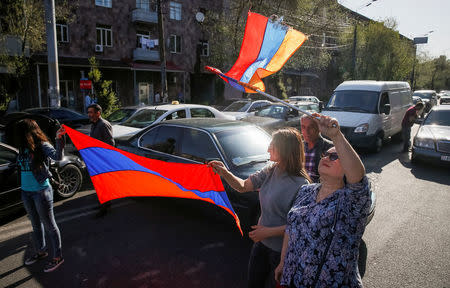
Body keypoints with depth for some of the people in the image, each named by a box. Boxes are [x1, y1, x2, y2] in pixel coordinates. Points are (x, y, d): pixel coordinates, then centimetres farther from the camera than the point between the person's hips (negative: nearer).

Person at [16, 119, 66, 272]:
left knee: (49, 225, 4)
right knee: (36, 225, 22)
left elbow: (58, 156, -32)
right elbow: (21, 167, 6)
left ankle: (57, 256, 17)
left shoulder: (42, 146, -14)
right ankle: (40, 251, 41)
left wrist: (59, 139, -44)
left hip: (41, 192, -7)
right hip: (26, 192, 7)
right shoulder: (23, 148, 5)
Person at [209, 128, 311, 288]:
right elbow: (243, 186, 0)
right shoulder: (270, 170, -5)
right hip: (262, 242, 6)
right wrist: (225, 173, -16)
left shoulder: (301, 184, -26)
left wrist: (269, 231, -22)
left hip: (281, 251, -6)